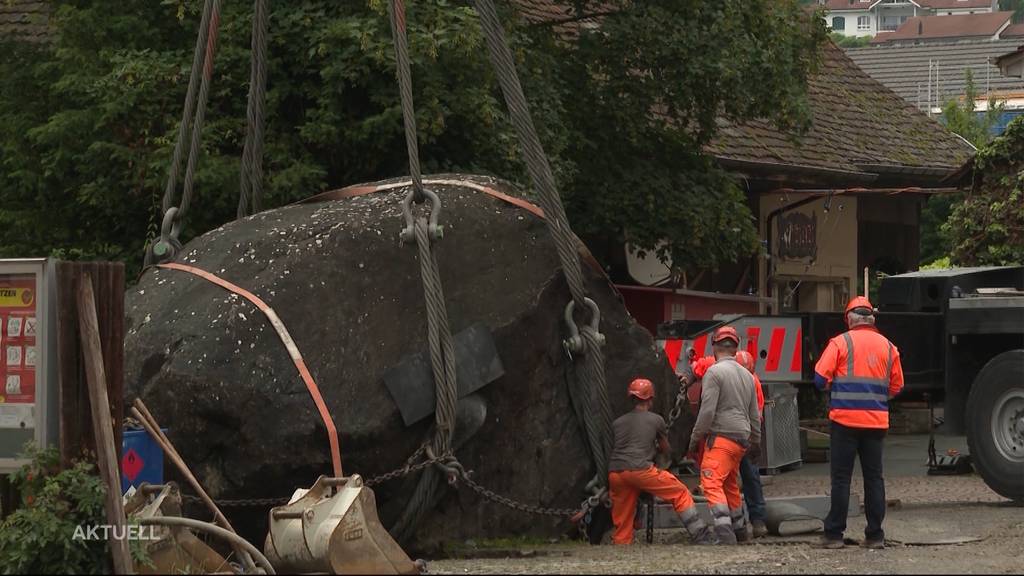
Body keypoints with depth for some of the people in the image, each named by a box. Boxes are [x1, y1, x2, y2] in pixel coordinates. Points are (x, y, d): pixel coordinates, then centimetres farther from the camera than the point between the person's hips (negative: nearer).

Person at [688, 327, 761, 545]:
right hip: (741, 438, 8)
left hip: (721, 437, -8)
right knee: (730, 484, 22)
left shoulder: (715, 372, -8)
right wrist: (756, 441, 34)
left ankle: (724, 530, -30)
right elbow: (754, 414, 24)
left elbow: (707, 411, -14)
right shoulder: (746, 375, 17)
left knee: (712, 483, -15)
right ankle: (738, 527, 30)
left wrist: (695, 437, -4)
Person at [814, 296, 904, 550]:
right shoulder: (887, 346, 7)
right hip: (877, 421, 3)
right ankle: (875, 535, 9)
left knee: (841, 477, 1)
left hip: (845, 418, -3)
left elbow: (820, 377, -8)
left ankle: (834, 534, 1)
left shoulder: (841, 342, -5)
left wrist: (834, 388, 13)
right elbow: (896, 386, 10)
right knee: (874, 477, 9)